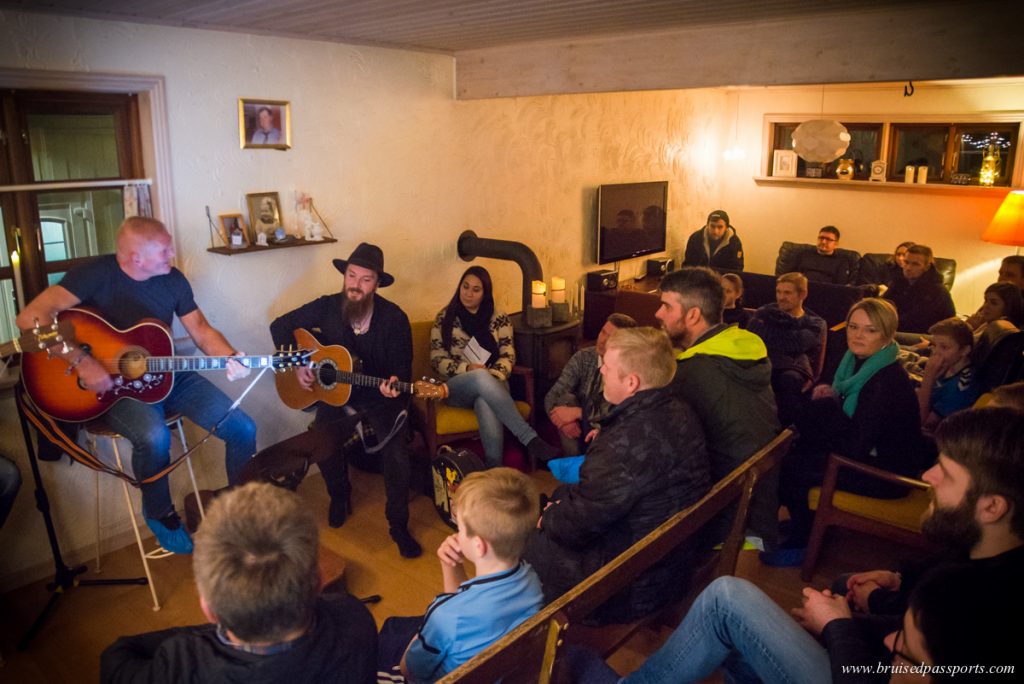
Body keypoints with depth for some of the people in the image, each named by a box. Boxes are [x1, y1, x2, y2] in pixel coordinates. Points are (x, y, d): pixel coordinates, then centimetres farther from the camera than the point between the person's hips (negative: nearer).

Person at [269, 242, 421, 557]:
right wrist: (296, 364, -9)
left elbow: (402, 369, -9)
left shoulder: (394, 318, -13)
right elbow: (281, 325, 4)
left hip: (380, 397, -2)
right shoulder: (327, 307, -7)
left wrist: (394, 385, -32)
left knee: (396, 452, -24)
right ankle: (339, 496, 13)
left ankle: (398, 525, -1)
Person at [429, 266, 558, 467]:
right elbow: (437, 360, 3)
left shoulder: (499, 319, 11)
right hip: (457, 387, -1)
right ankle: (530, 438, -44)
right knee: (481, 377, -40)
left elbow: (508, 356, 3)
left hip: (491, 383, 1)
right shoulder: (444, 318, 9)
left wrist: (492, 377, -19)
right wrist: (468, 369, -14)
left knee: (486, 404, -40)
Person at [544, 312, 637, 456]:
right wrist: (562, 418, -31)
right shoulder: (583, 357, -8)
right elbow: (552, 396, -10)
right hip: (582, 425, 3)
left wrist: (578, 412, -31)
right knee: (565, 398, -25)